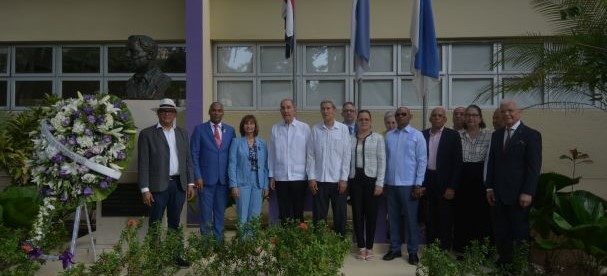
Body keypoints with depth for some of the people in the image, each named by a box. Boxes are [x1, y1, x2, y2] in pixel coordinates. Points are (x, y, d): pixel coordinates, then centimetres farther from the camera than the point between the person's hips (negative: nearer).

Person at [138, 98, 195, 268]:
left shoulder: (182, 133, 11)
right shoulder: (147, 134, -2)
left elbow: (188, 160, 12)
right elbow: (143, 164, -6)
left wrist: (190, 183, 6)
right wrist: (145, 189, -11)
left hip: (179, 184, 4)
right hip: (158, 185, -4)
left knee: (174, 223, 12)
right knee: (155, 224, 4)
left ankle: (175, 255, 21)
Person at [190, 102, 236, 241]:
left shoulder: (230, 130, 9)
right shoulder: (200, 129, 1)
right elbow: (194, 155, -2)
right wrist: (197, 177, -9)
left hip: (224, 178, 3)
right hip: (206, 178, -2)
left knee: (220, 212, 10)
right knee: (205, 213, 3)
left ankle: (219, 240, 20)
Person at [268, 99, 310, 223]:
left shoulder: (304, 128, 0)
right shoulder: (275, 129, 5)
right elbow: (271, 153, 7)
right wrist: (271, 175, 6)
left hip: (299, 177, -1)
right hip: (280, 177, 2)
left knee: (298, 212, 5)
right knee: (284, 213, 8)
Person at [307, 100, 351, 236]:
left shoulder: (343, 129, 0)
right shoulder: (315, 129, 3)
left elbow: (346, 155, -1)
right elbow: (310, 155, 3)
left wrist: (344, 179, -5)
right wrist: (311, 177, -2)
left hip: (338, 180, 0)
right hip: (319, 180, 1)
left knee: (340, 216, 7)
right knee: (318, 217, 6)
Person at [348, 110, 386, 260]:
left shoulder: (378, 138, 0)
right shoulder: (350, 138, 6)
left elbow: (382, 162, -3)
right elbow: (347, 160, 6)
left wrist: (379, 183, -9)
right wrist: (345, 179, 0)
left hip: (371, 179, -2)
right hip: (354, 179, 2)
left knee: (371, 213, 5)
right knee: (357, 213, 5)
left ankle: (369, 248, 17)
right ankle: (361, 247, 17)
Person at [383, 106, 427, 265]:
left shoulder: (417, 135, -2)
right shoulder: (389, 136, 7)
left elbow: (422, 161, -4)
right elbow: (385, 159, 8)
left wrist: (418, 184, -9)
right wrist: (384, 182, 6)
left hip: (408, 184, -3)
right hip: (391, 183, 3)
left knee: (411, 218, 5)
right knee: (393, 218, 11)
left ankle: (413, 251, 16)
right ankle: (394, 248, 22)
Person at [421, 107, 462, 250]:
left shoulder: (453, 135, -4)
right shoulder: (423, 135, 6)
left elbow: (457, 162, -7)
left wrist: (452, 187, -12)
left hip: (444, 183, -3)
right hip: (427, 181, 3)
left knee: (445, 220, 4)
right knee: (430, 218, 12)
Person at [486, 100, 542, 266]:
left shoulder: (531, 135, -4)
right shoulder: (496, 135, 12)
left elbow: (534, 166, -9)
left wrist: (528, 192, -15)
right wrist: (490, 187, 5)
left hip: (519, 194, -5)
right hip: (498, 194, 5)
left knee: (520, 233, 6)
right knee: (500, 233, 10)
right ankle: (504, 262, 21)